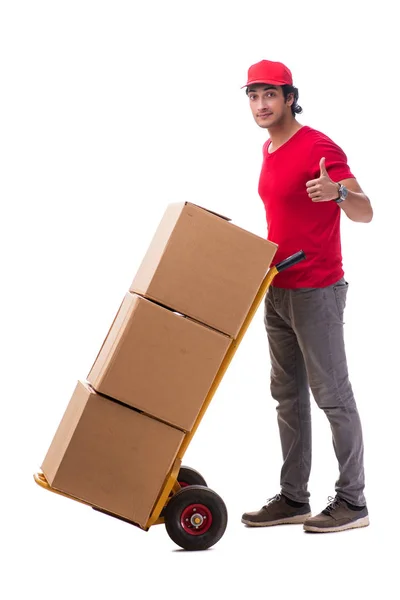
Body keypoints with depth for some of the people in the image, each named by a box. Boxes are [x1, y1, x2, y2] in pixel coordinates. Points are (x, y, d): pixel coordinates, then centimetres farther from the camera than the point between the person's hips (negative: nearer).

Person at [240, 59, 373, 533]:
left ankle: (352, 501, 6)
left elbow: (364, 213, -19)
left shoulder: (319, 148, -14)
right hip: (277, 291, 9)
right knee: (287, 395, 11)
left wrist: (338, 192, -38)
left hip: (316, 293, -9)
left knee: (332, 395, -3)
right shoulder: (269, 151, 14)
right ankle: (293, 498, 19)